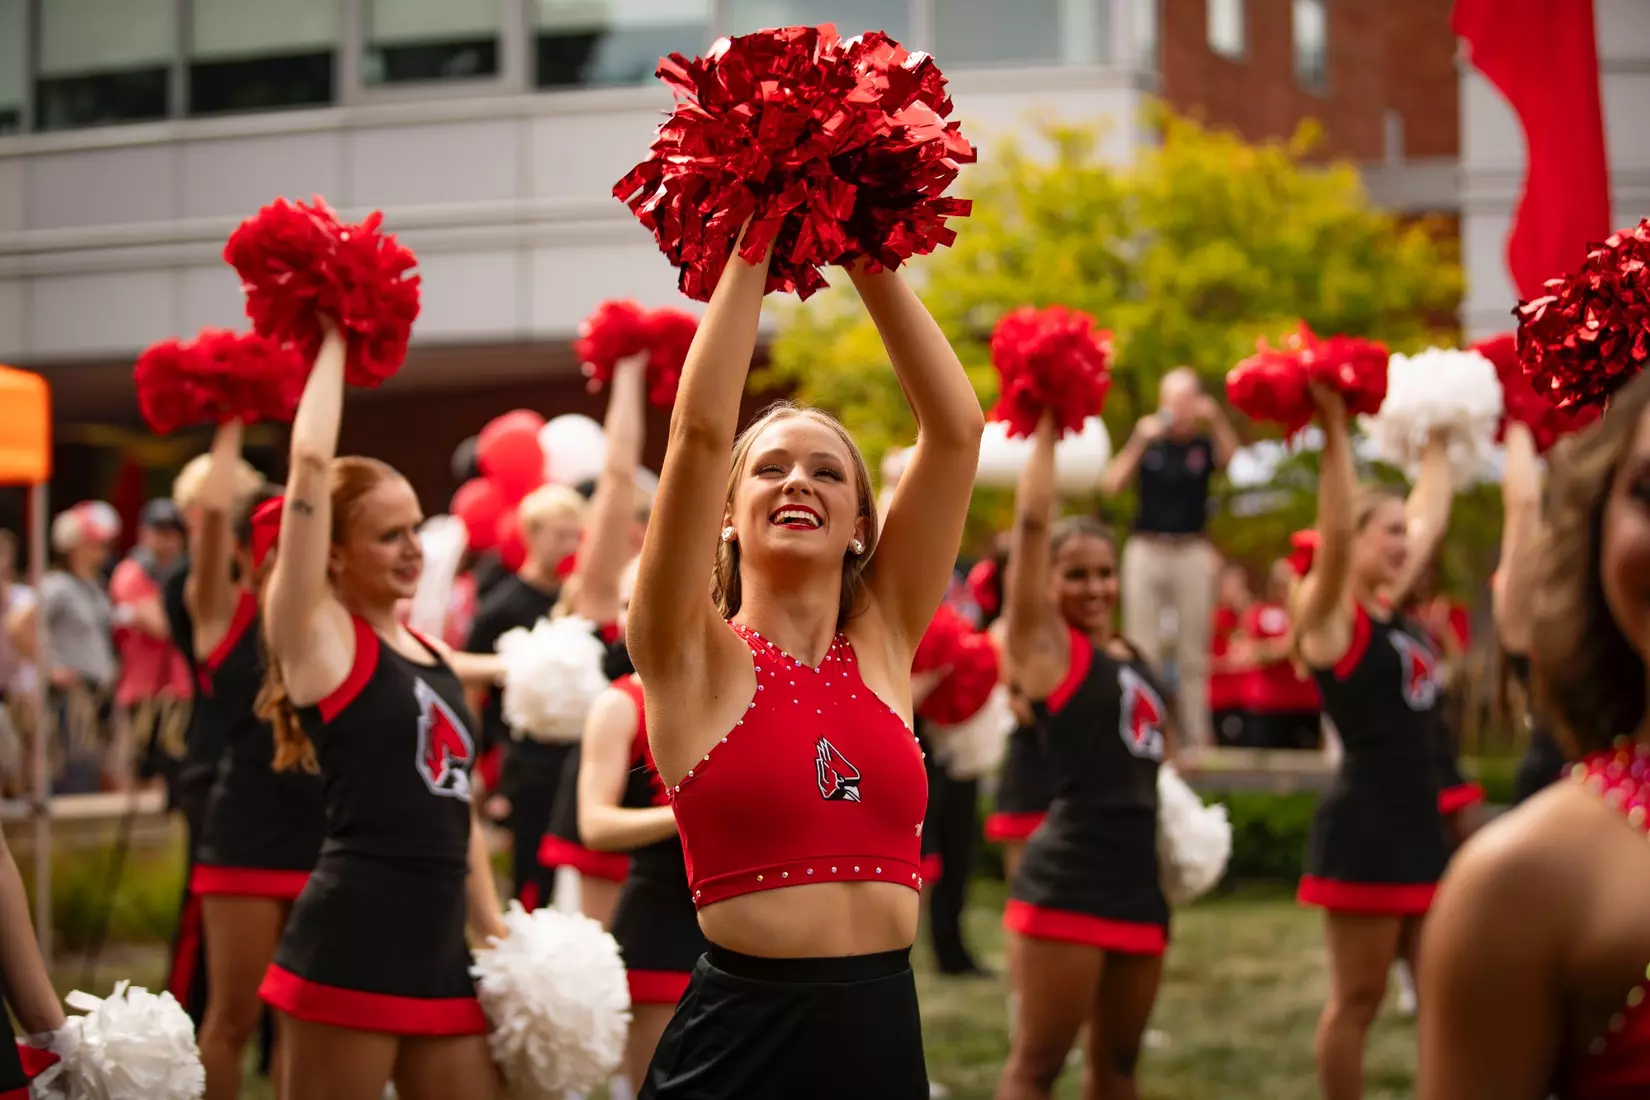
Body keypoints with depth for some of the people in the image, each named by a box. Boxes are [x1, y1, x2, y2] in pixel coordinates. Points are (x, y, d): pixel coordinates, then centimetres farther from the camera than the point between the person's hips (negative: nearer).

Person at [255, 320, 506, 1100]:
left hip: (441, 957, 7)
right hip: (350, 947, -7)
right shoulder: (319, 636, -3)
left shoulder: (434, 655, 17)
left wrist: (498, 940, 17)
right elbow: (310, 461, -12)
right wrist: (333, 343, 1)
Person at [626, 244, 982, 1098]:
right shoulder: (695, 659, -1)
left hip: (884, 1031, 3)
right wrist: (749, 254, -6)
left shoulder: (884, 644, 7)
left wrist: (870, 262, 1)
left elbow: (956, 427, 2)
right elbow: (699, 432, -12)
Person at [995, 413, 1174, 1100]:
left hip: (1138, 877, 8)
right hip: (1068, 879, -8)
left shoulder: (1132, 657, 15)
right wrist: (1046, 428, -6)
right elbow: (1032, 521, -13)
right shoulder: (1045, 645, -4)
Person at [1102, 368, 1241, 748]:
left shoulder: (1205, 444, 4)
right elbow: (1111, 484, -6)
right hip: (1146, 550, 0)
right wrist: (1140, 441, -12)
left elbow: (1232, 458, -18)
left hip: (1192, 553, 0)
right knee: (1143, 649, -1)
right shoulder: (1148, 443, 6)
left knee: (1194, 653, 3)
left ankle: (1197, 738, 6)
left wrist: (1216, 419, -31)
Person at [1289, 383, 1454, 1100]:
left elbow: (1432, 517, 23)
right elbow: (1334, 534, -26)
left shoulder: (1392, 609, 12)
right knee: (1357, 1000, 0)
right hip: (1363, 832, -8)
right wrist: (1334, 431, -29)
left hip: (1419, 827, 8)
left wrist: (1439, 439, 27)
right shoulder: (1332, 617, -9)